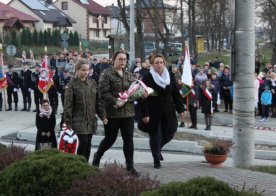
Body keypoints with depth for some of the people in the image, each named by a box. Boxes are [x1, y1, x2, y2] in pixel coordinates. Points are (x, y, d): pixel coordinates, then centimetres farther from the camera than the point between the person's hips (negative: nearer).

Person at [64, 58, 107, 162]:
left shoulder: (92, 83, 9)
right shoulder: (72, 85, -7)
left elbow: (98, 101, 14)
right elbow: (68, 104, -8)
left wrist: (103, 116, 7)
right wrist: (68, 121, -10)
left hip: (91, 120, 5)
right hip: (79, 120, -5)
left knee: (88, 144, 7)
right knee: (83, 142, -10)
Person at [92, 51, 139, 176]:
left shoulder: (129, 75, 14)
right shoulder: (107, 74, -6)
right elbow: (103, 93, -15)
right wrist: (116, 102, -23)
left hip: (128, 111, 5)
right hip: (112, 112, -5)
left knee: (129, 139, 4)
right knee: (110, 139, 6)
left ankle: (130, 166, 11)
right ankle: (97, 157, 32)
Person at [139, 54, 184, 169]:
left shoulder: (170, 76, 5)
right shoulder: (147, 78, -9)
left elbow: (176, 94, 8)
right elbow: (144, 98, -11)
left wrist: (180, 109, 5)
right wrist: (145, 114, -15)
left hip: (168, 112, 4)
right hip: (154, 112, -4)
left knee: (169, 134, 6)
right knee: (155, 136, 1)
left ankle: (157, 148, 36)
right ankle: (156, 160, 16)